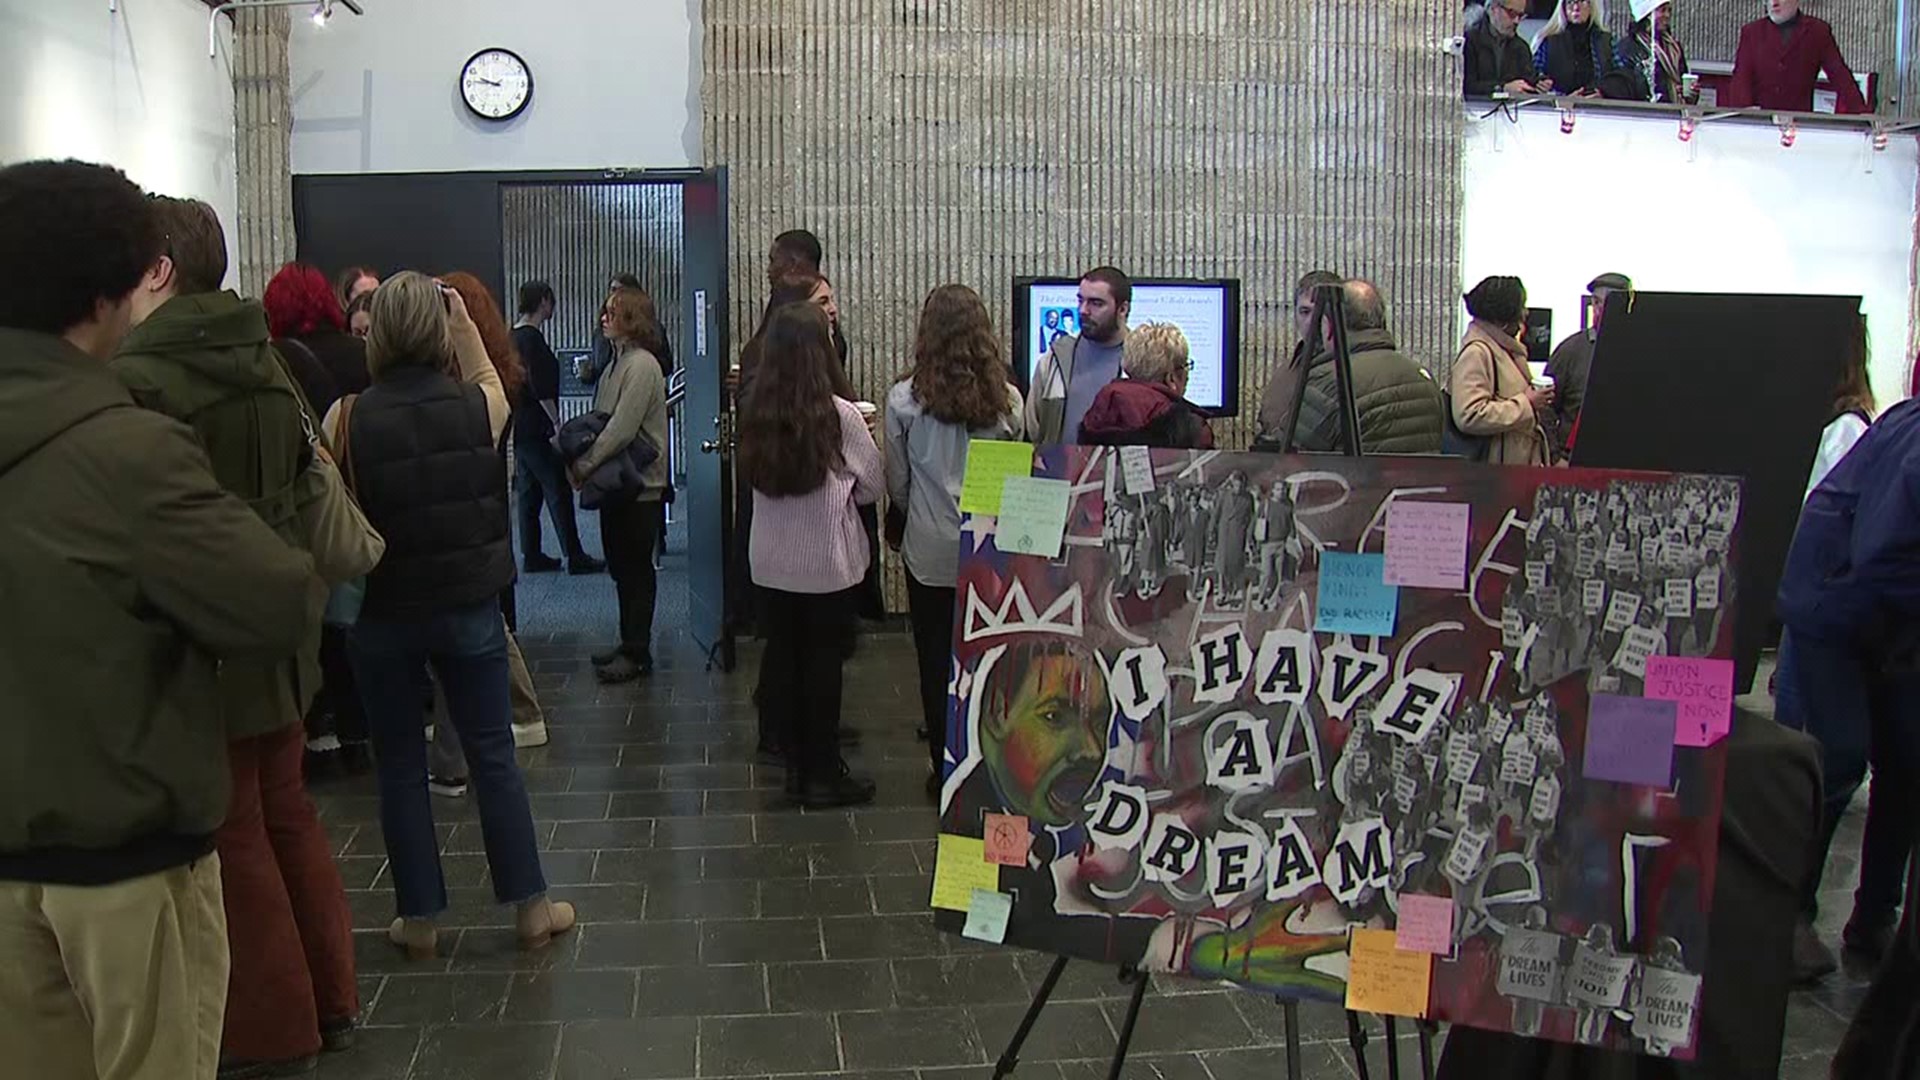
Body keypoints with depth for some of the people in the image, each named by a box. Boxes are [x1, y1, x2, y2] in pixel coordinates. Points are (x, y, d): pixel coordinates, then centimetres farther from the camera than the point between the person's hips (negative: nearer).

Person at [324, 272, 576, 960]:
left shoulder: (347, 419, -14)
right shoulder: (478, 407, -9)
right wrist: (465, 326, 12)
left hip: (383, 613, -1)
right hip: (471, 606, 1)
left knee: (400, 768, 12)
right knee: (493, 755, 13)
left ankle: (420, 921, 21)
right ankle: (530, 907, 21)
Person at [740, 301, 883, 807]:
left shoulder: (754, 412, -4)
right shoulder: (839, 415, -16)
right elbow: (873, 485, -5)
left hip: (771, 562, 4)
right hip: (829, 561, -4)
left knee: (781, 656, 12)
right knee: (824, 661, 6)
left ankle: (796, 765, 23)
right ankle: (823, 774, 14)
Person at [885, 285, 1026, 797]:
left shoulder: (904, 398, -9)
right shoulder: (1006, 400, -5)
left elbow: (896, 481, 0)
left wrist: (900, 526, 18)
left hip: (929, 549, -1)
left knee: (937, 663, 10)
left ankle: (948, 770, 17)